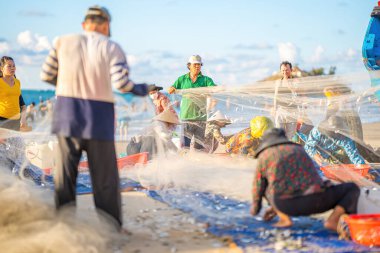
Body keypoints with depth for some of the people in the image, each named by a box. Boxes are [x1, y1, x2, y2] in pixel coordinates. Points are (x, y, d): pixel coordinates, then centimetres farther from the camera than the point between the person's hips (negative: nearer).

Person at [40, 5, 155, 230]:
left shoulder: (64, 41, 4)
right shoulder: (112, 48, -2)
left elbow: (47, 75, 5)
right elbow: (121, 83, -14)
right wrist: (142, 90, 6)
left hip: (67, 113, 2)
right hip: (99, 117, -2)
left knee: (66, 170, 12)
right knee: (105, 175, 8)